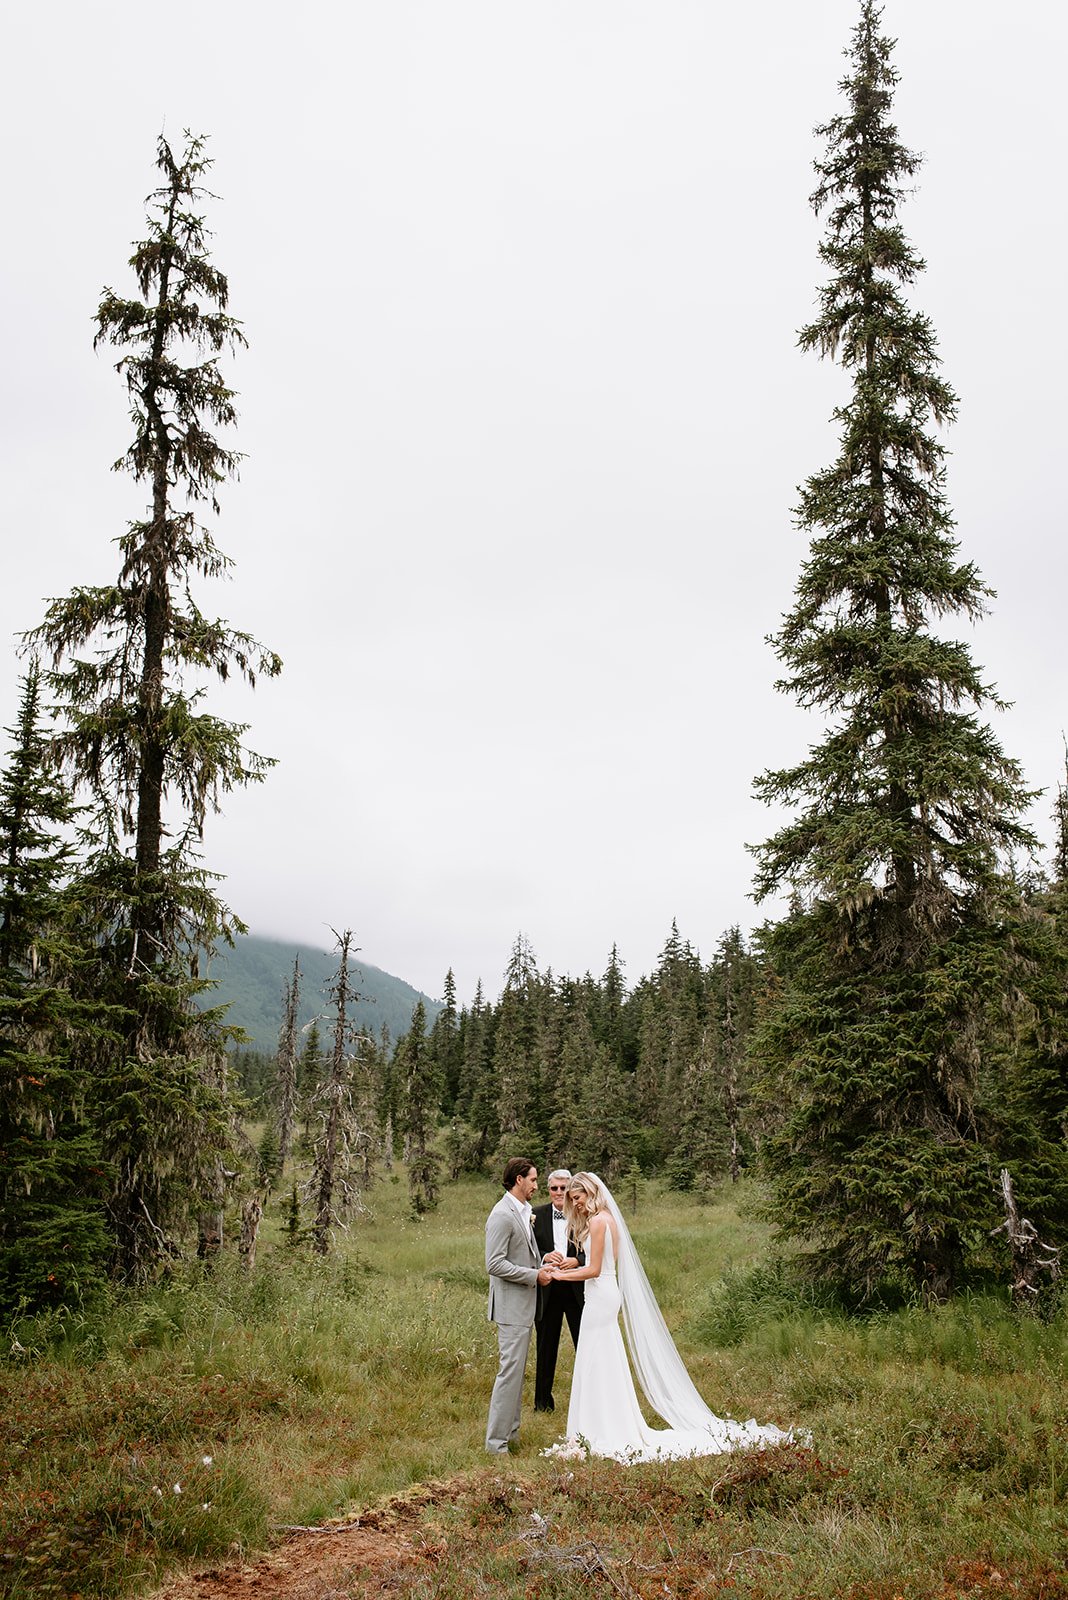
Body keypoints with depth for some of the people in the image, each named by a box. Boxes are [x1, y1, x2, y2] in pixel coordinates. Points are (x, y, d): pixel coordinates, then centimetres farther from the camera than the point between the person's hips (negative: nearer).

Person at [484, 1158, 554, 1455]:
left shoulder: (523, 1211, 11)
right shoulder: (502, 1215, -19)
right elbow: (495, 1264, -23)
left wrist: (540, 1266, 5)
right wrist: (534, 1275, -18)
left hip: (523, 1304, 10)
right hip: (511, 1305, -10)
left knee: (517, 1369, 16)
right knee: (511, 1369, -7)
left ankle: (510, 1430, 26)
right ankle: (496, 1440, 0)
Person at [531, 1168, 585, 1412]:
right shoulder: (537, 1215, 1)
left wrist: (576, 1260, -21)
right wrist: (545, 1257, -18)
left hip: (577, 1289, -1)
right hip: (547, 1289, 1)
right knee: (546, 1346, 14)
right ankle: (543, 1400, 26)